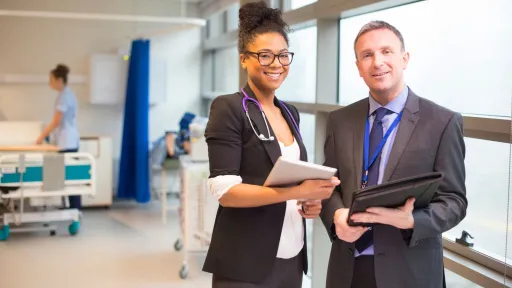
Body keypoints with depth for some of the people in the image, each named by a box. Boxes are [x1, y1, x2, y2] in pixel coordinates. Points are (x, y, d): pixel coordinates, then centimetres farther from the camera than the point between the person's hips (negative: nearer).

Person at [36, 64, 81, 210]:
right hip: (69, 142, 10)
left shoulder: (64, 96, -15)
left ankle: (75, 209, -3)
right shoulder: (67, 94, 15)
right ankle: (75, 207, 12)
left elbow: (56, 122, -15)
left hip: (67, 143, -10)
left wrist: (42, 136, -6)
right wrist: (45, 135, 19)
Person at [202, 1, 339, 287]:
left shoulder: (290, 113, 11)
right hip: (245, 264, -6)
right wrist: (297, 192, -25)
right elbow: (225, 191, -17)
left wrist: (310, 199, -2)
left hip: (291, 258, 7)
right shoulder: (228, 108, -9)